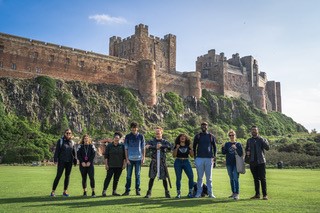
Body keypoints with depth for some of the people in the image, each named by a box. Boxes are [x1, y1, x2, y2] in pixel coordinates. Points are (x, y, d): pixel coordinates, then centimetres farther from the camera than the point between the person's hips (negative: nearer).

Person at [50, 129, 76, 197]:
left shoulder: (72, 142, 10)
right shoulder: (60, 141, -1)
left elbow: (74, 152, 14)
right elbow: (57, 151, -4)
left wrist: (75, 160, 9)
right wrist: (55, 159, -11)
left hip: (69, 162, 4)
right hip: (62, 161, -4)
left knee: (67, 176, 7)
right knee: (58, 176, -5)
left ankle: (65, 191, 16)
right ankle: (53, 191, 2)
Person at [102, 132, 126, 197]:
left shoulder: (122, 146, 5)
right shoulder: (109, 146, 2)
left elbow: (124, 156, 7)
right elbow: (106, 156, 1)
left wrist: (124, 164, 1)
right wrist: (106, 164, -4)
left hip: (119, 166, 2)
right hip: (111, 166, -2)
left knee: (116, 179, 6)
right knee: (108, 177, -5)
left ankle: (114, 191, 15)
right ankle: (104, 191, 2)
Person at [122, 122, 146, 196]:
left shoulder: (141, 136, 4)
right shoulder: (127, 136, 3)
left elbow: (143, 148, 7)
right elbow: (126, 148, 3)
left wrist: (143, 158, 1)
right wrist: (127, 159, -3)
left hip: (138, 159, 0)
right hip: (130, 159, 0)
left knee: (137, 175, 5)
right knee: (128, 175, 3)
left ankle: (137, 190, 13)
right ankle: (127, 190, 10)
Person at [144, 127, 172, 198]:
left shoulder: (165, 141, 7)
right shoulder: (152, 141, 7)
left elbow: (170, 147, -11)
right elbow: (148, 146, -13)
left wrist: (161, 146, -23)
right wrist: (155, 147, -32)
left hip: (162, 161, 0)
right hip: (154, 161, 0)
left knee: (164, 177, 4)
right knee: (152, 177, -1)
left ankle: (167, 192, 18)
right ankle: (149, 192, 9)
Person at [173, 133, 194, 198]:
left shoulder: (188, 146, 8)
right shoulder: (176, 146, 4)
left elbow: (192, 155, 6)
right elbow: (174, 155, -3)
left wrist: (191, 148, -7)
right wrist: (176, 148, -14)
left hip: (186, 162, 1)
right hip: (178, 162, -1)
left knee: (191, 177, -11)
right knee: (178, 178, 0)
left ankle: (190, 192, 1)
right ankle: (178, 193, 10)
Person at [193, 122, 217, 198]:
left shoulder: (211, 136, 9)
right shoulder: (197, 136, 8)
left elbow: (214, 147, 12)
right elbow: (194, 146, 12)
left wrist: (214, 156, 1)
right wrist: (195, 156, 4)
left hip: (209, 158, 0)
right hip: (199, 158, 0)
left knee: (209, 177, 4)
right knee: (200, 177, 3)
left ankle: (210, 193, 9)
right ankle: (199, 193, 7)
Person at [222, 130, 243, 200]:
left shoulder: (238, 144, 1)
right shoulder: (227, 144, 9)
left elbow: (241, 154, -7)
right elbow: (224, 153, 0)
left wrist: (236, 148, -22)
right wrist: (223, 147, -19)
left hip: (236, 164, -3)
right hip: (229, 164, 4)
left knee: (236, 179, -9)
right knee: (231, 179, 11)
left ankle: (237, 194, -8)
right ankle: (233, 193, 20)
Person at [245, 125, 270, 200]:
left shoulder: (262, 139, 3)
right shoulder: (249, 140, 13)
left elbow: (267, 148, -11)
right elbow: (246, 149, 22)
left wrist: (262, 140, -20)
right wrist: (247, 152, 0)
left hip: (261, 161, -3)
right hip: (252, 162, 4)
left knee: (262, 178, -5)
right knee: (255, 178, 9)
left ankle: (265, 194, 0)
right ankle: (257, 194, 16)